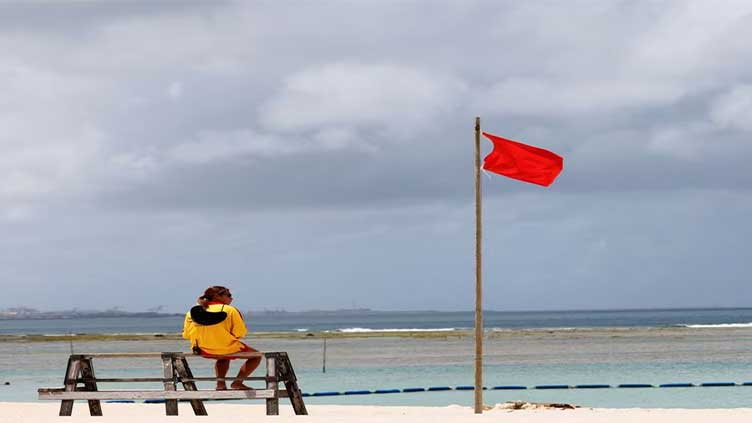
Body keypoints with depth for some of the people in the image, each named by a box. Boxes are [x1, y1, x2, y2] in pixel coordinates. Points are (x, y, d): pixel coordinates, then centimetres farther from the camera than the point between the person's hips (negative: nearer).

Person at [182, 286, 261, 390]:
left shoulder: (192, 312, 3)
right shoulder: (230, 310, -9)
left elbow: (186, 334, 4)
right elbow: (240, 333, -11)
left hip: (203, 351, 5)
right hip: (228, 349, -5)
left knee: (224, 358, 40)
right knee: (256, 356, 19)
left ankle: (220, 382, 17)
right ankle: (238, 381, 3)